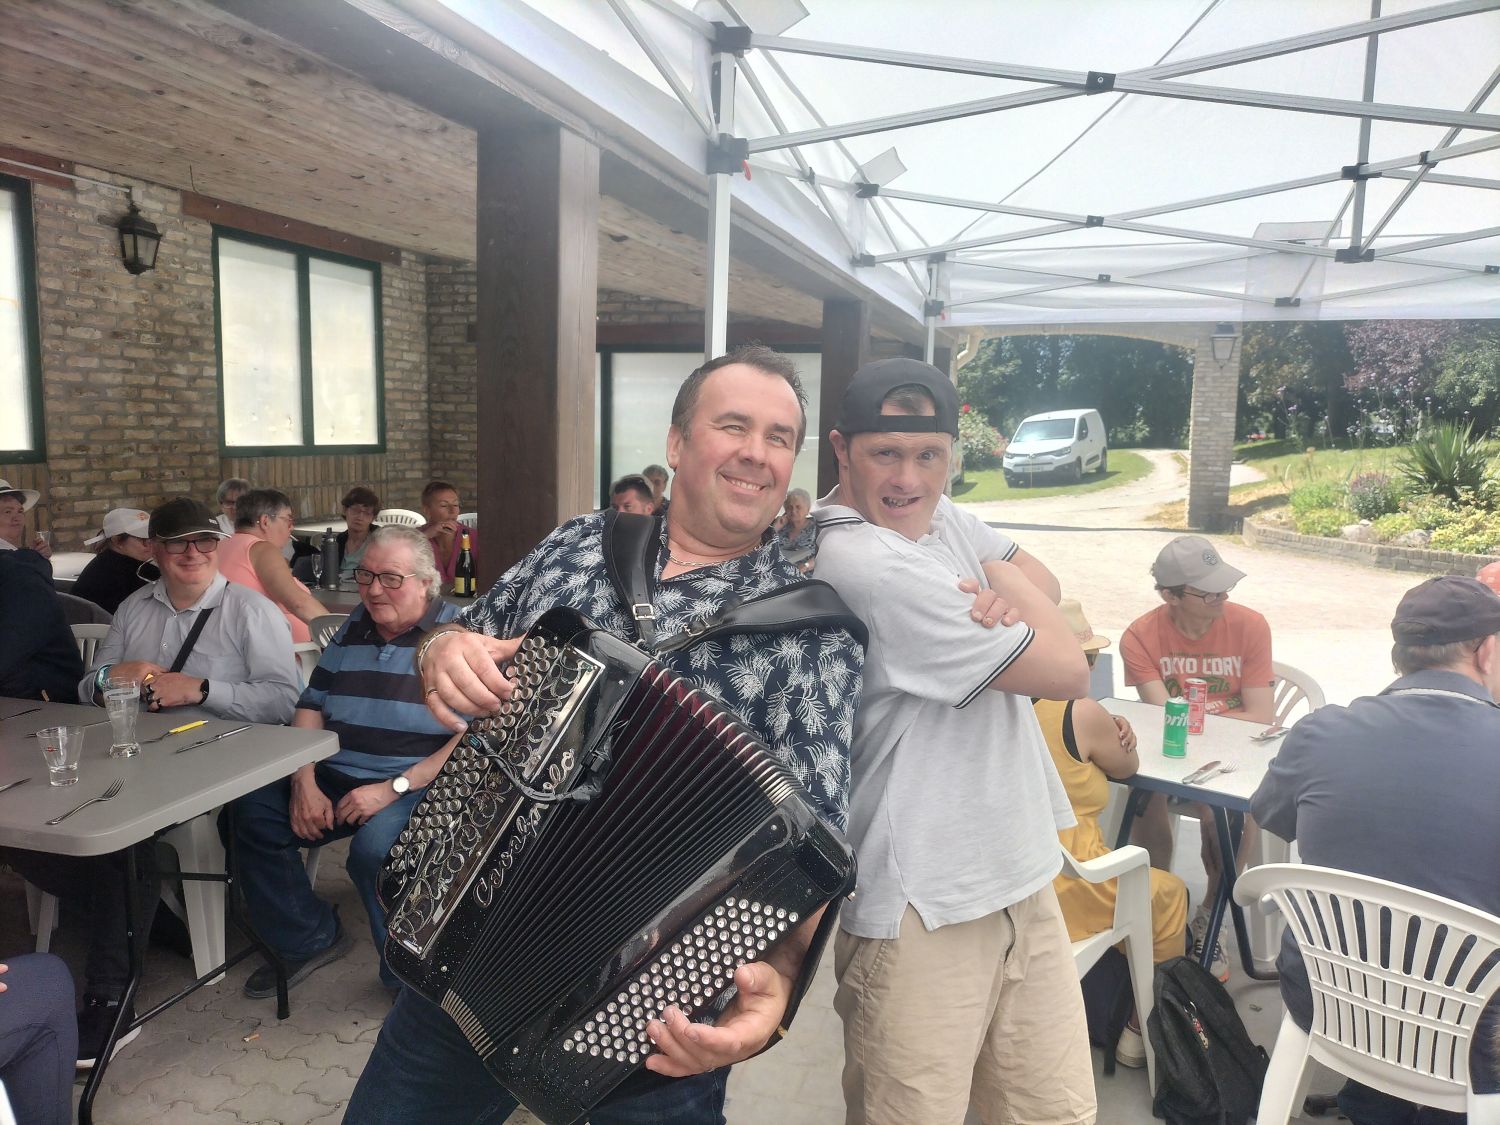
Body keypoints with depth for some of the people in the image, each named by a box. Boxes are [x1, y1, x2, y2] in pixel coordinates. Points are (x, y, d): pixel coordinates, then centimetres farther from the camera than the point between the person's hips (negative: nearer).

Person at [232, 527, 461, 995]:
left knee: (374, 848, -33)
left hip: (418, 786, -7)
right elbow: (311, 708, 15)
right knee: (253, 812, -11)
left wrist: (393, 788, -23)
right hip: (334, 779, 7)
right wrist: (305, 783, -2)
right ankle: (309, 939, 9)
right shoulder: (352, 631, 14)